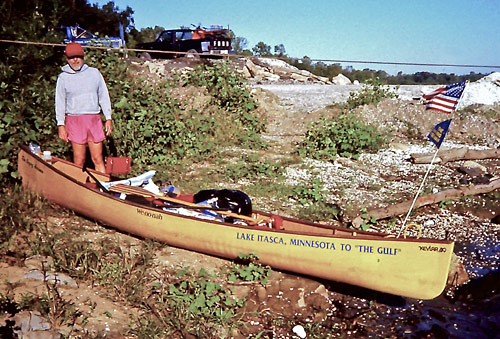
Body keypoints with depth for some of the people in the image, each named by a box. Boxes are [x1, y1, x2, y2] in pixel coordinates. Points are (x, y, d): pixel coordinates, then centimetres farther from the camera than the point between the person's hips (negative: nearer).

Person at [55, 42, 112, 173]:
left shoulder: (94, 73, 10)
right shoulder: (63, 77, 7)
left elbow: (104, 97, 13)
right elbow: (60, 102, 7)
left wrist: (108, 119, 7)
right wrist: (61, 125, -1)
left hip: (94, 119, 1)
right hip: (74, 120, -1)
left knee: (98, 159, 0)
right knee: (79, 161, -1)